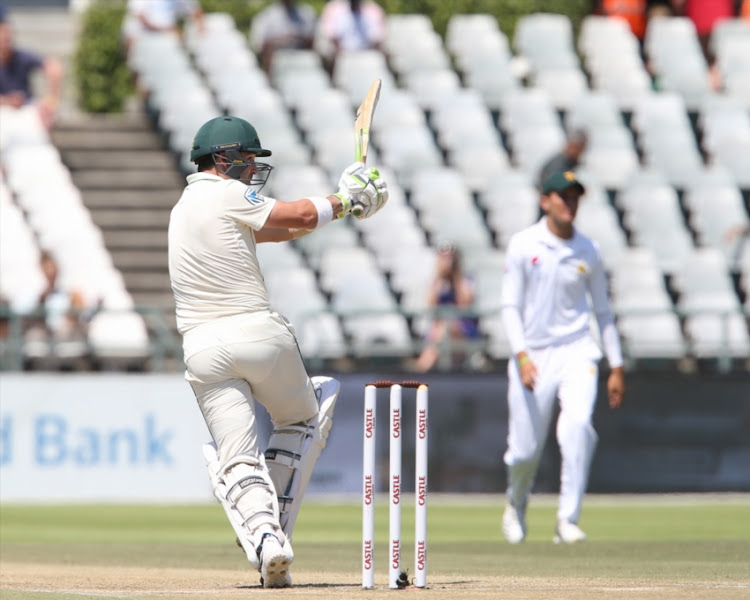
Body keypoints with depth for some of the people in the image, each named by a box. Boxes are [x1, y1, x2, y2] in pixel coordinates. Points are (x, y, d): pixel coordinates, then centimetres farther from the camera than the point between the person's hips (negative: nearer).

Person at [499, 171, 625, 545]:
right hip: (533, 355, -1)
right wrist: (521, 356, -18)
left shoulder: (588, 252, 5)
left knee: (578, 424, -25)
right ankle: (516, 504, 35)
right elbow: (510, 306, -5)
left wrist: (617, 367, 11)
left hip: (575, 350, 1)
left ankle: (568, 520, -20)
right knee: (525, 450, 1)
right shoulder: (523, 245, -2)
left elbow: (602, 311, 13)